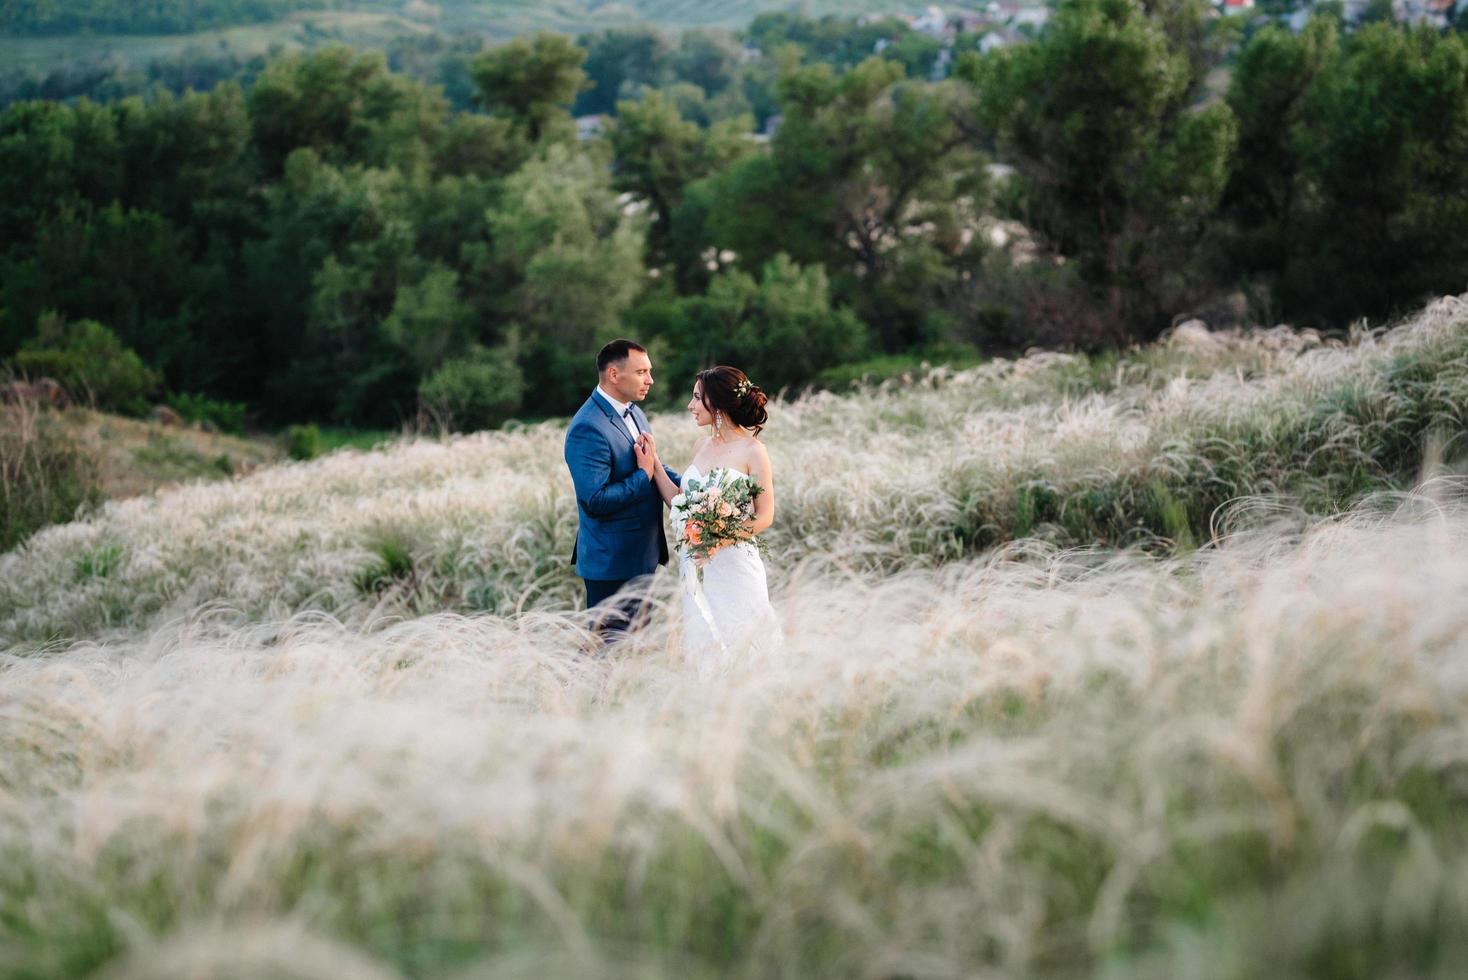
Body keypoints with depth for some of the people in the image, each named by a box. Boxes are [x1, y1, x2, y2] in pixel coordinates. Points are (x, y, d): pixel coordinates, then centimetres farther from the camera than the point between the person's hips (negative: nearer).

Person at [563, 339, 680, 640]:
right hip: (612, 562, -9)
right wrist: (644, 476, -18)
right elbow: (594, 501, -26)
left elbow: (652, 467, 18)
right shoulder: (588, 429, -20)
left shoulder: (633, 412, 10)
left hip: (641, 556, 9)